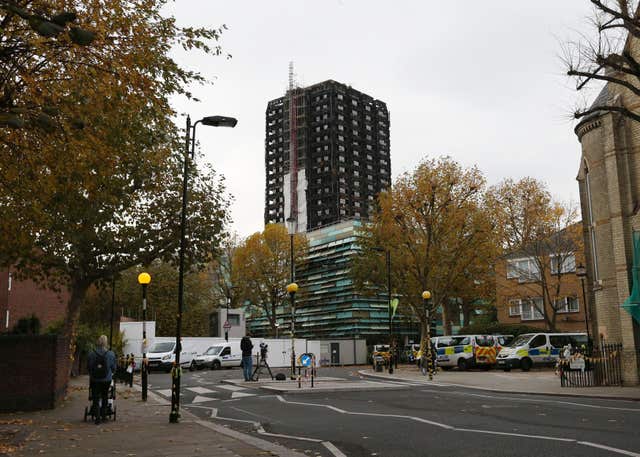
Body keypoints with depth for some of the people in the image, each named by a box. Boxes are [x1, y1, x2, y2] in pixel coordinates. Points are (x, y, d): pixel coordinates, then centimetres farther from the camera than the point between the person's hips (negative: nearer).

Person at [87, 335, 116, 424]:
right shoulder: (111, 354, -10)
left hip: (94, 379, -1)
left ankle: (97, 416, -2)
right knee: (105, 397, 18)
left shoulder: (91, 354, -10)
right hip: (107, 380, 1)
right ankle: (103, 414, 25)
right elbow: (113, 367, 0)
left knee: (96, 398, 6)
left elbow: (88, 366, 2)